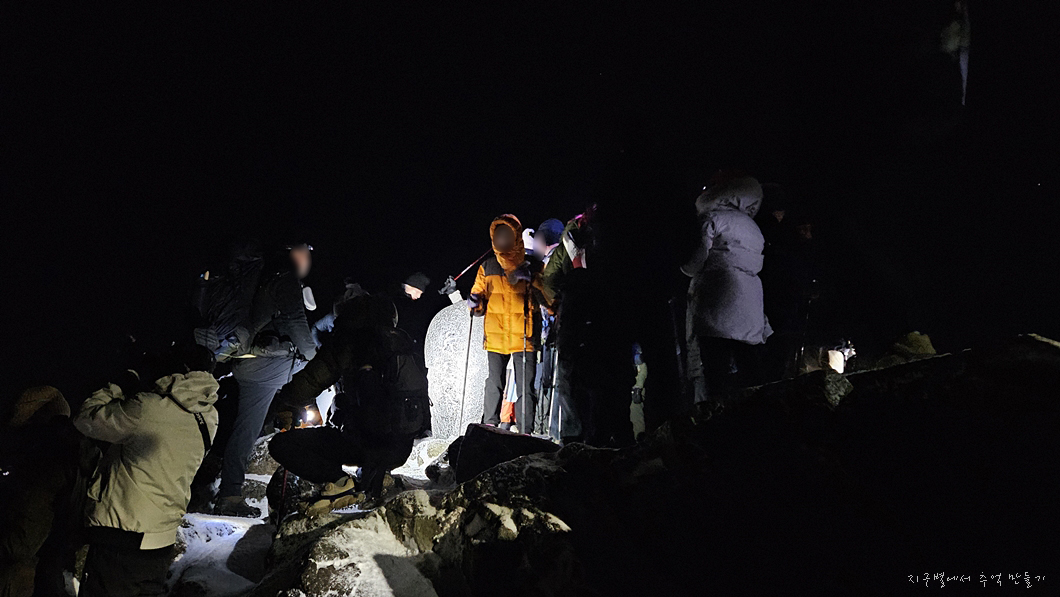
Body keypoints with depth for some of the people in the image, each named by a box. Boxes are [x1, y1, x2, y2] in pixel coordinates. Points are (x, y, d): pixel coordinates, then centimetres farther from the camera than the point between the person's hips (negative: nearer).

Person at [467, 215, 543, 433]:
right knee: (494, 384, 2)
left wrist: (532, 279, -18)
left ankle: (525, 431, 6)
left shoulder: (532, 267, 3)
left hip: (524, 338, -2)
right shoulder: (487, 268, 9)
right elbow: (479, 301, 16)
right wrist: (475, 302, -8)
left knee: (526, 386, -3)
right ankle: (490, 427, 16)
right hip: (496, 336, 2)